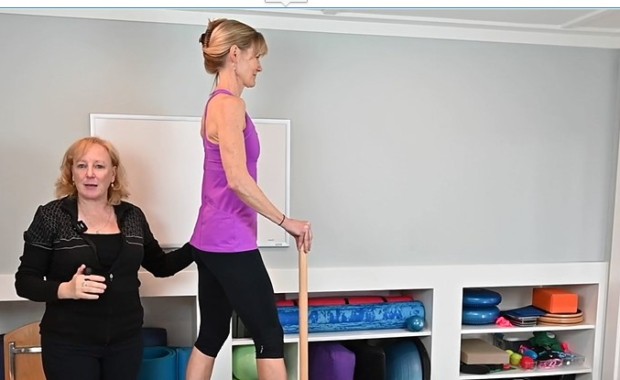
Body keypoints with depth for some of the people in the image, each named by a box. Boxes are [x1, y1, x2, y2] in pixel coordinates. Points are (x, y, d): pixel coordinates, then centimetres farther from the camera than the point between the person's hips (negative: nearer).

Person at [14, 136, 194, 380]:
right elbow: (24, 282, -5)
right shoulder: (51, 216, -6)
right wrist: (65, 289, -22)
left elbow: (161, 266, 10)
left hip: (126, 339, 3)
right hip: (69, 344, -2)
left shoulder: (132, 216, 2)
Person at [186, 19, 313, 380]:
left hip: (211, 240, 10)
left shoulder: (217, 103, 16)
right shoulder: (229, 104, -13)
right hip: (231, 243, -10)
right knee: (270, 336, 2)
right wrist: (287, 222, -15)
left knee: (211, 335, 17)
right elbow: (238, 180, -23)